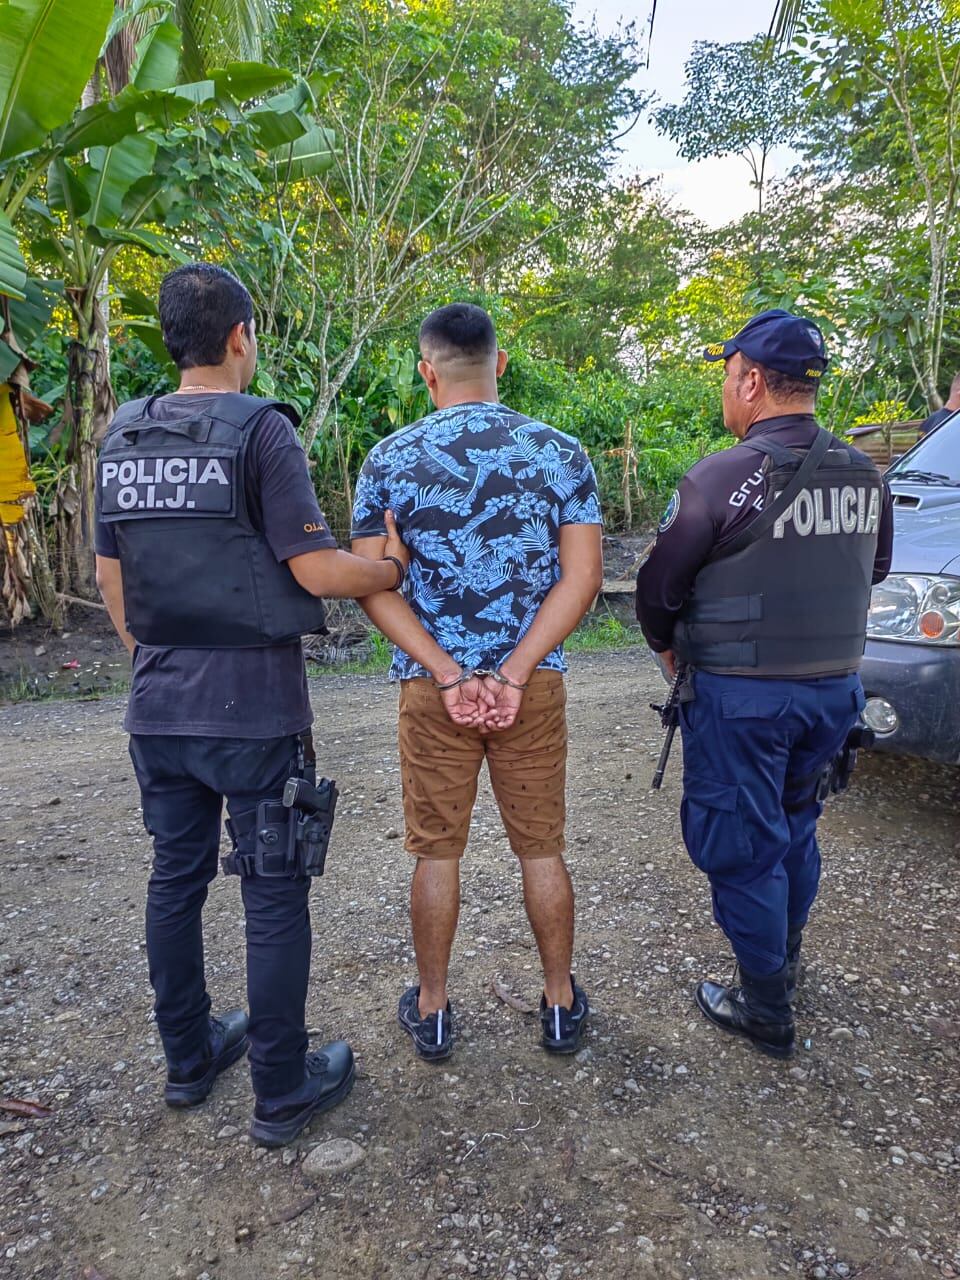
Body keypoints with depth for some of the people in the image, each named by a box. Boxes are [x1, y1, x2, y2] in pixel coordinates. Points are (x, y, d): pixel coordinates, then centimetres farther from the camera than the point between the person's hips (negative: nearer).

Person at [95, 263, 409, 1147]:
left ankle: (189, 1057, 34)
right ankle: (282, 1091, 18)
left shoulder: (122, 439, 8)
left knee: (176, 878, 17)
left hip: (159, 709, 6)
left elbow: (112, 577, 13)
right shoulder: (261, 428, -11)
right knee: (274, 892, 5)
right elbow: (317, 570, -15)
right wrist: (396, 566, 3)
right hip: (253, 710, -6)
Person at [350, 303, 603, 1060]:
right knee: (542, 849, 14)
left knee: (438, 853, 13)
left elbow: (372, 584, -8)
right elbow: (582, 577, -8)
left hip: (431, 685, 0)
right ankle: (561, 1004, 29)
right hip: (534, 683, 1)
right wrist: (514, 672, -12)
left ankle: (432, 1010, 28)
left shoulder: (389, 460, -2)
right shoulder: (560, 452, -1)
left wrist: (449, 673, -12)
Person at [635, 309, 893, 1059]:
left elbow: (660, 587, -9)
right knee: (796, 828, 24)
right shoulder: (865, 477, 1)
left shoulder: (722, 478, -18)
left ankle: (768, 1014, 22)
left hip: (742, 696, -6)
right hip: (836, 687, 7)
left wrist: (668, 645, 10)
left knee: (742, 847, 8)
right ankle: (786, 964, 42)